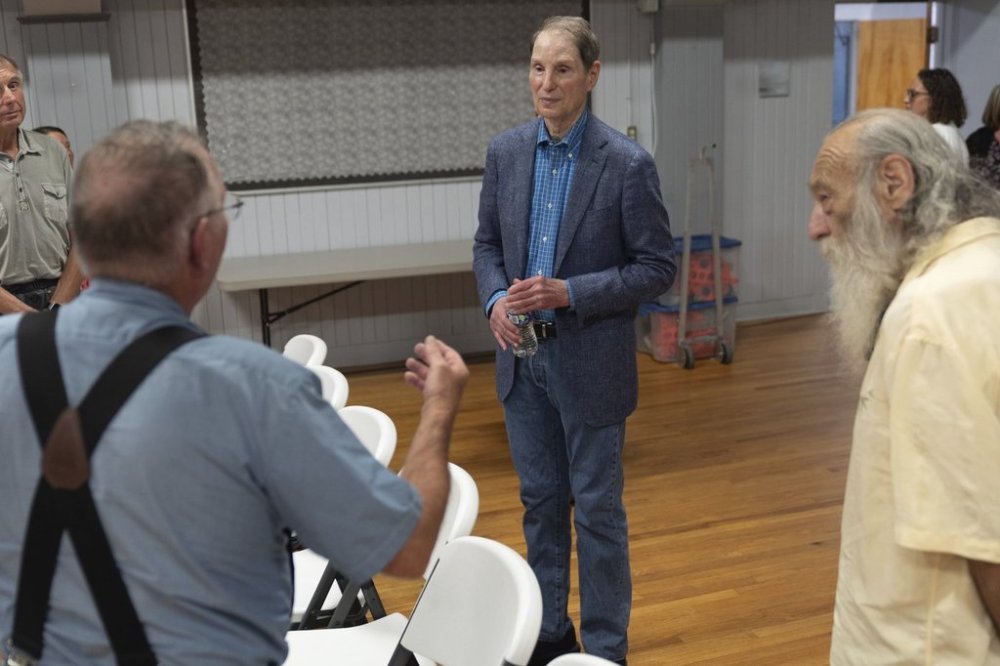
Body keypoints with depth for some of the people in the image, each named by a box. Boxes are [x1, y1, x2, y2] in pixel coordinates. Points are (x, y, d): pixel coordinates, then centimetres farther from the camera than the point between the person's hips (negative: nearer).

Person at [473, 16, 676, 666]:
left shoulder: (627, 163, -13)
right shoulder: (506, 152, 2)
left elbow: (658, 268, -10)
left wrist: (569, 293, -21)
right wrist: (496, 299, -10)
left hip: (590, 361, -5)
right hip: (523, 355, 5)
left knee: (597, 510, 7)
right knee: (541, 502, 17)